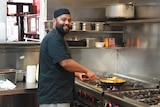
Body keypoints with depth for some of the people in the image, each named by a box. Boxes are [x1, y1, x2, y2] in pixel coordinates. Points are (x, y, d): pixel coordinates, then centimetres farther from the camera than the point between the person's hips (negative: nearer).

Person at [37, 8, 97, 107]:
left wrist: (77, 74, 11)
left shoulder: (59, 38, 19)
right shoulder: (53, 38, -15)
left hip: (58, 95, 10)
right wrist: (87, 71, -11)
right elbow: (65, 63, -24)